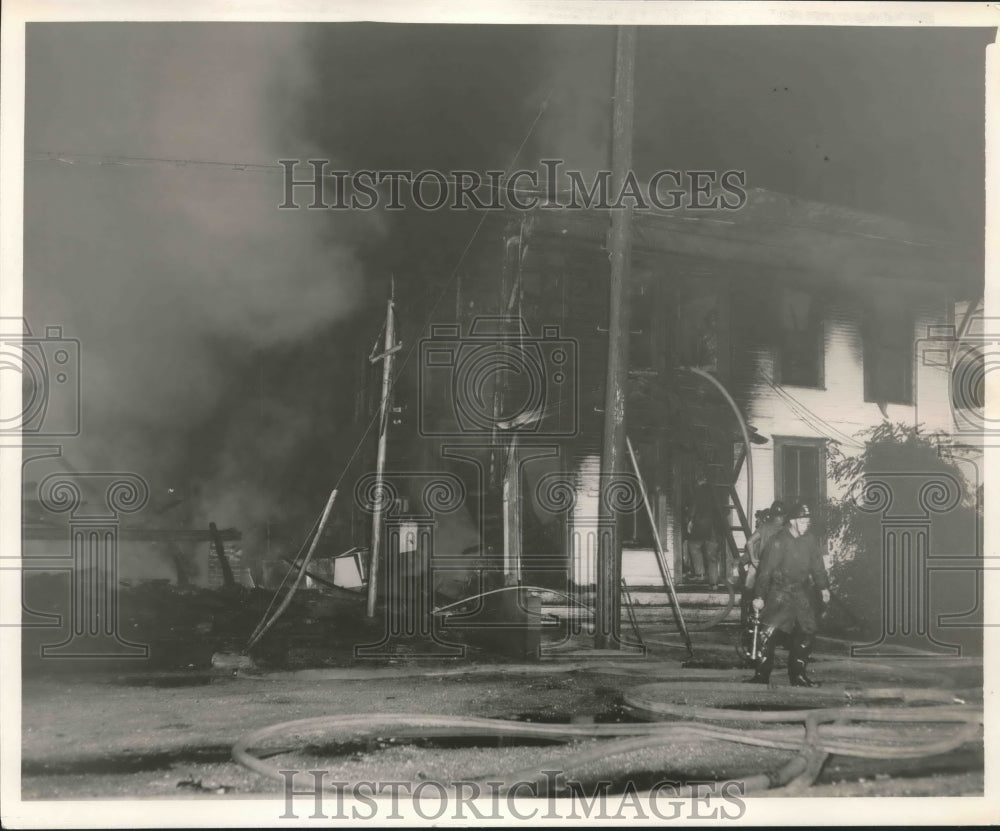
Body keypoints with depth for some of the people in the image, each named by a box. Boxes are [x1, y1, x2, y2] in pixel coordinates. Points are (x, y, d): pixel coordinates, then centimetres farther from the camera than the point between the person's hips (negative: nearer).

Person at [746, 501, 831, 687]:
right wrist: (759, 596, -17)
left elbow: (817, 566, 19)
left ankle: (797, 674, 14)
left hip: (801, 592, 6)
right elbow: (766, 570, -14)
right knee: (768, 631, -15)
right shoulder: (778, 541, -13)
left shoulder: (811, 541, 3)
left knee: (808, 631, 3)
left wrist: (824, 587, 20)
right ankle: (762, 674, -9)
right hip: (779, 592, -6)